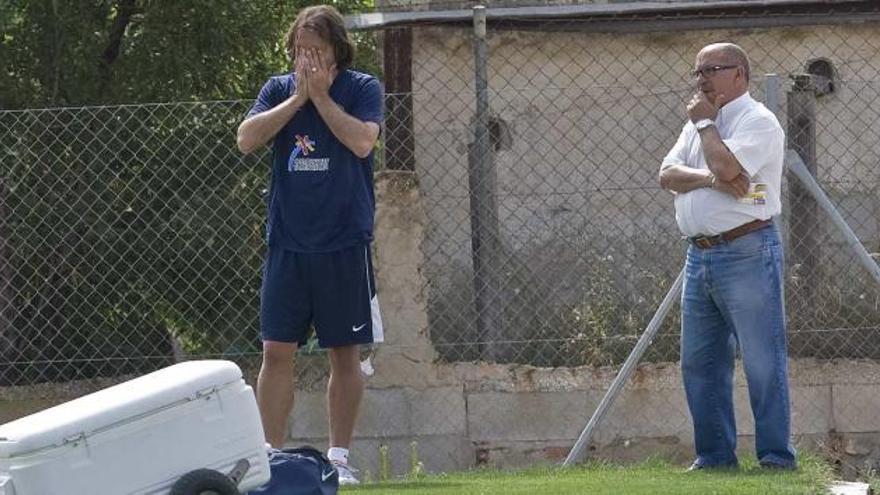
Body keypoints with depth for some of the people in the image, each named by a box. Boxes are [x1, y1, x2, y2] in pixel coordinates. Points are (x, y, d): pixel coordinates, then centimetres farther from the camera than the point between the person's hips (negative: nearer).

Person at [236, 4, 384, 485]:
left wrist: (320, 95, -11)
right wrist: (297, 98, -10)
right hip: (287, 243, 2)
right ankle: (273, 456, 1)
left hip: (344, 244, -2)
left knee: (345, 354, 4)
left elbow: (362, 141, -16)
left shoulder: (362, 89, 0)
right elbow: (247, 139, -7)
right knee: (276, 351, -2)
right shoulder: (278, 89, 7)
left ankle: (339, 455, 12)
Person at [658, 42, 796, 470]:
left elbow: (727, 168, -22)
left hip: (746, 254, -9)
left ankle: (776, 457, -5)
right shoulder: (698, 124, 20)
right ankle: (714, 456, 17)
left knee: (762, 363, -7)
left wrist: (705, 124, -7)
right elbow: (667, 174, 7)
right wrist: (709, 178, -11)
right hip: (700, 255, 9)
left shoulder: (757, 121, -7)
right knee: (698, 363, 10)